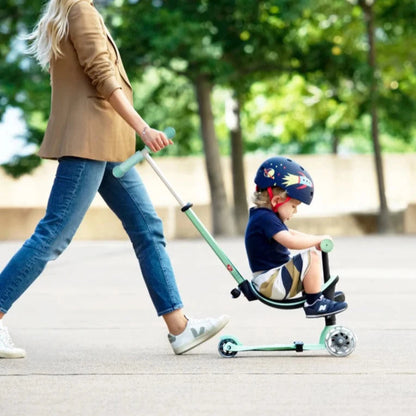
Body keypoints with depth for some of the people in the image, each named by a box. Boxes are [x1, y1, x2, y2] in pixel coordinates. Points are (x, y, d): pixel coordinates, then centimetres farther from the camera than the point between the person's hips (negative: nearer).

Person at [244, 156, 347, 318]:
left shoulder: (265, 216, 15)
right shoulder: (265, 218, -20)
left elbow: (290, 233, 27)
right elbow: (291, 241, -32)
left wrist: (315, 241, 13)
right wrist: (319, 239, -18)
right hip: (270, 284, -11)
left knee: (311, 253, 23)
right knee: (311, 257, -20)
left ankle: (316, 294, 30)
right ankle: (314, 303, -13)